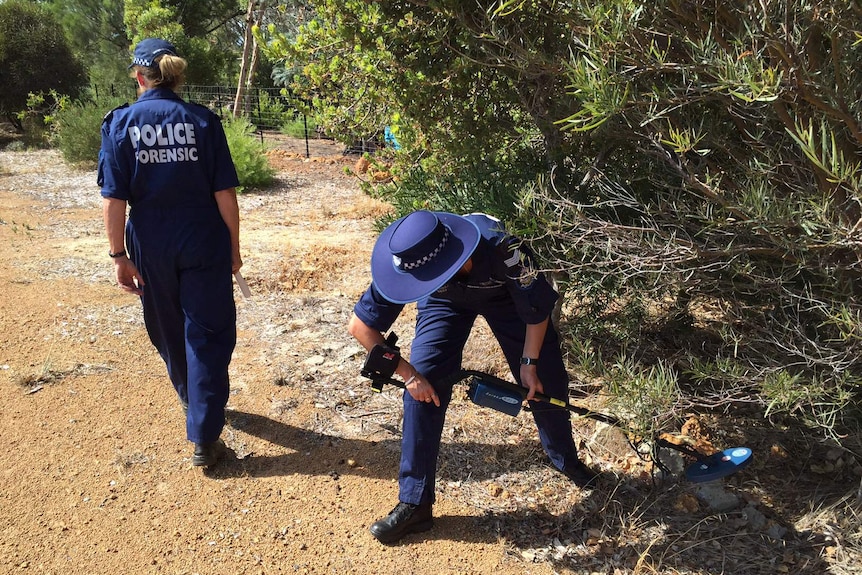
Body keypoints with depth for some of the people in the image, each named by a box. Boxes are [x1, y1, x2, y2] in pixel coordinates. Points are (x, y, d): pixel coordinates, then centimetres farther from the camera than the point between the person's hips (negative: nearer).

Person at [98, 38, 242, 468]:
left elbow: (113, 198, -8)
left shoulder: (120, 123, -4)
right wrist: (233, 248, 3)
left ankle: (191, 400, 46)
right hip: (204, 247, -1)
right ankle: (203, 439, 4)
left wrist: (120, 256, -2)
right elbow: (224, 193, -6)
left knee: (168, 332, 22)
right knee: (208, 336, 5)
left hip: (151, 250, 2)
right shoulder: (203, 121, -5)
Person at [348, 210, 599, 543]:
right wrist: (407, 372, -29)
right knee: (423, 387, -13)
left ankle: (567, 461, 32)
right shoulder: (410, 264, -38)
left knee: (545, 380, -1)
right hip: (446, 300, 1)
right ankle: (414, 504, 0)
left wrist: (529, 363, -20)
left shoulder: (503, 250, -44)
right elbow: (360, 325, -26)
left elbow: (537, 309, -23)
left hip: (507, 293, -1)